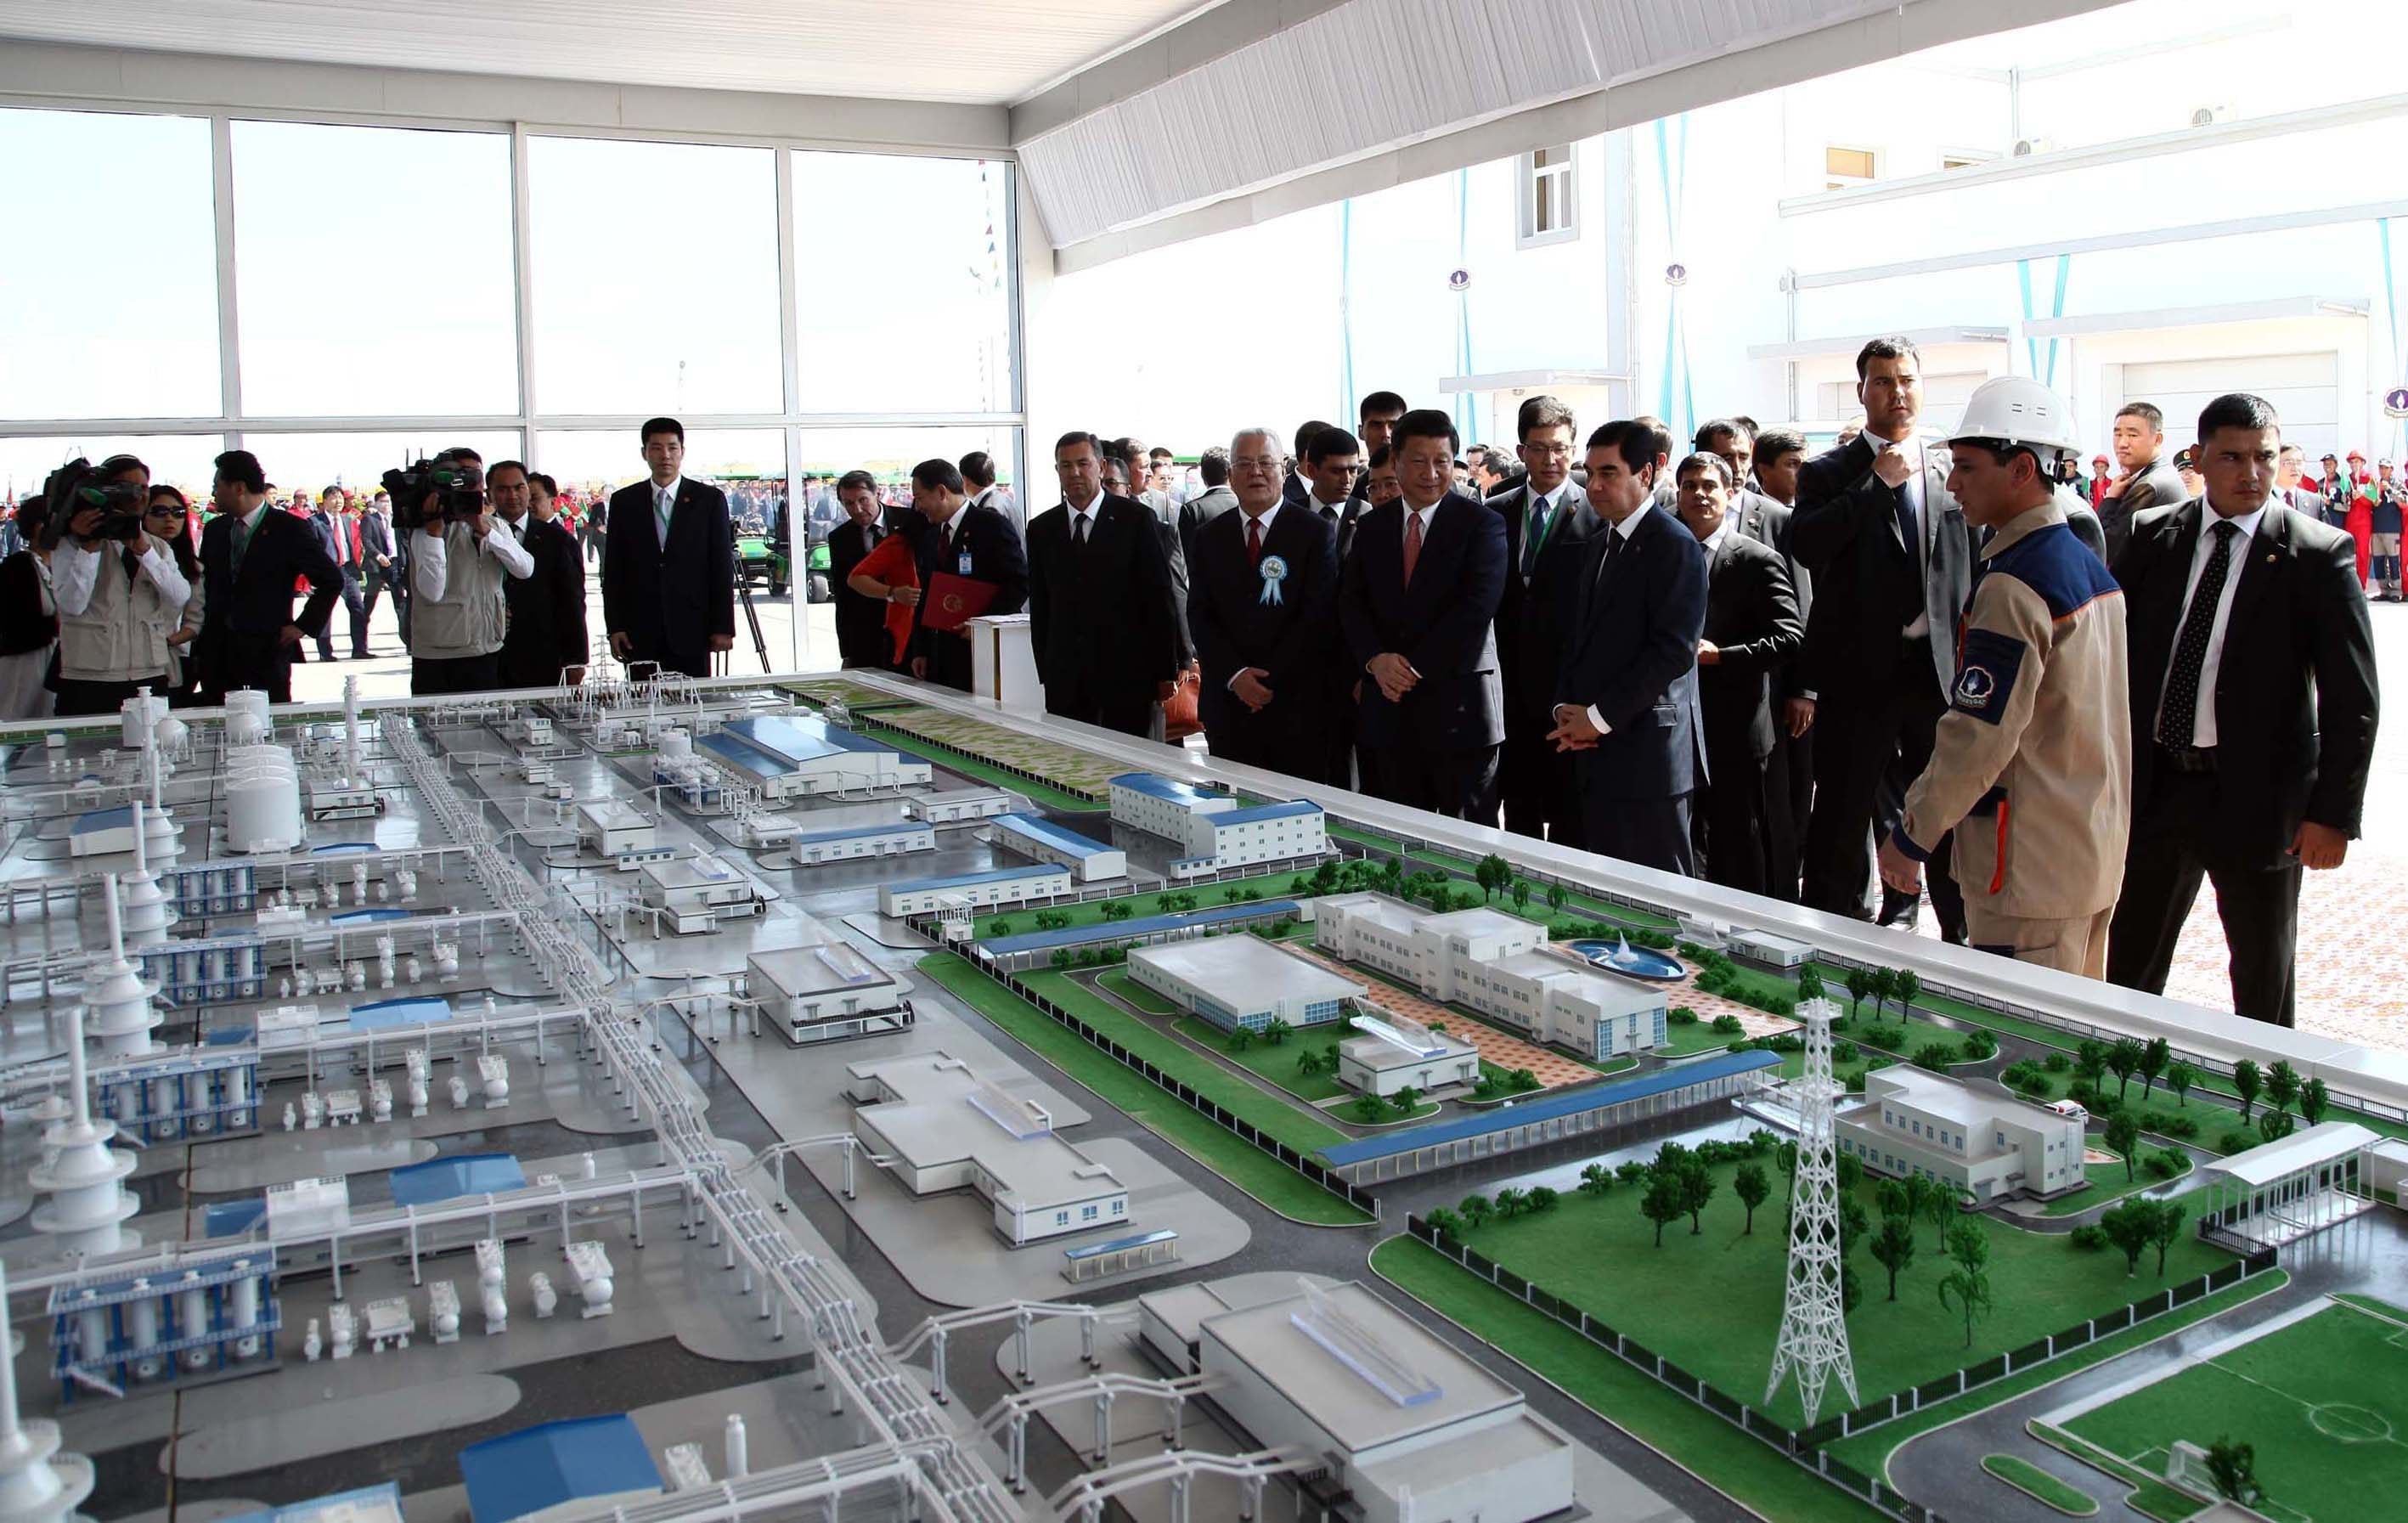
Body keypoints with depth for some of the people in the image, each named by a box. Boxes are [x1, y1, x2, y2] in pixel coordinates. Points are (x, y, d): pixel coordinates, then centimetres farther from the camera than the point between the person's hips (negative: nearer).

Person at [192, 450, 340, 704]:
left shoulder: (290, 529, -5)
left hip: (266, 655, -5)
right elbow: (207, 586, 21)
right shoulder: (215, 530, 13)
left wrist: (303, 626, -6)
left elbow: (332, 580, -3)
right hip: (216, 654, 5)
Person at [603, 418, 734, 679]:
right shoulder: (624, 501, 10)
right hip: (640, 632, 1)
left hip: (691, 629, -1)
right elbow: (613, 570, 9)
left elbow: (723, 567, 3)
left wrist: (723, 627, -3)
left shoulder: (710, 499, 5)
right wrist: (614, 626, 1)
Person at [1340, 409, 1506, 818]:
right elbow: (1351, 604, 8)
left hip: (1456, 704, -4)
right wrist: (1375, 660, -10)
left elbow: (1476, 607, -12)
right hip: (1388, 707, 4)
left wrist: (1416, 666, -14)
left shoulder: (1482, 524, -2)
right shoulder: (1372, 527, 12)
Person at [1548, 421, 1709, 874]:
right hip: (1596, 751, 8)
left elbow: (1674, 649, -17)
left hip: (1646, 752, -8)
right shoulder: (1599, 543, 17)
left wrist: (1600, 717, -15)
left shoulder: (1674, 545, -9)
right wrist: (1566, 708, 4)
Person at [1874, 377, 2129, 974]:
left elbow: (1979, 736, -22)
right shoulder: (2088, 564, 11)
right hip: (2095, 856, 10)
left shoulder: (2015, 584, -19)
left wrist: (1911, 836, -12)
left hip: (2029, 870, -10)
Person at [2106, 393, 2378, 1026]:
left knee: (2264, 972, 14)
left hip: (2256, 795, -3)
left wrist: (2333, 812, -11)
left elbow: (2352, 698, -8)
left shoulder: (2319, 554, -8)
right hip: (2154, 785, 3)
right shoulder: (2152, 537, 1)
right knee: (2131, 958, 15)